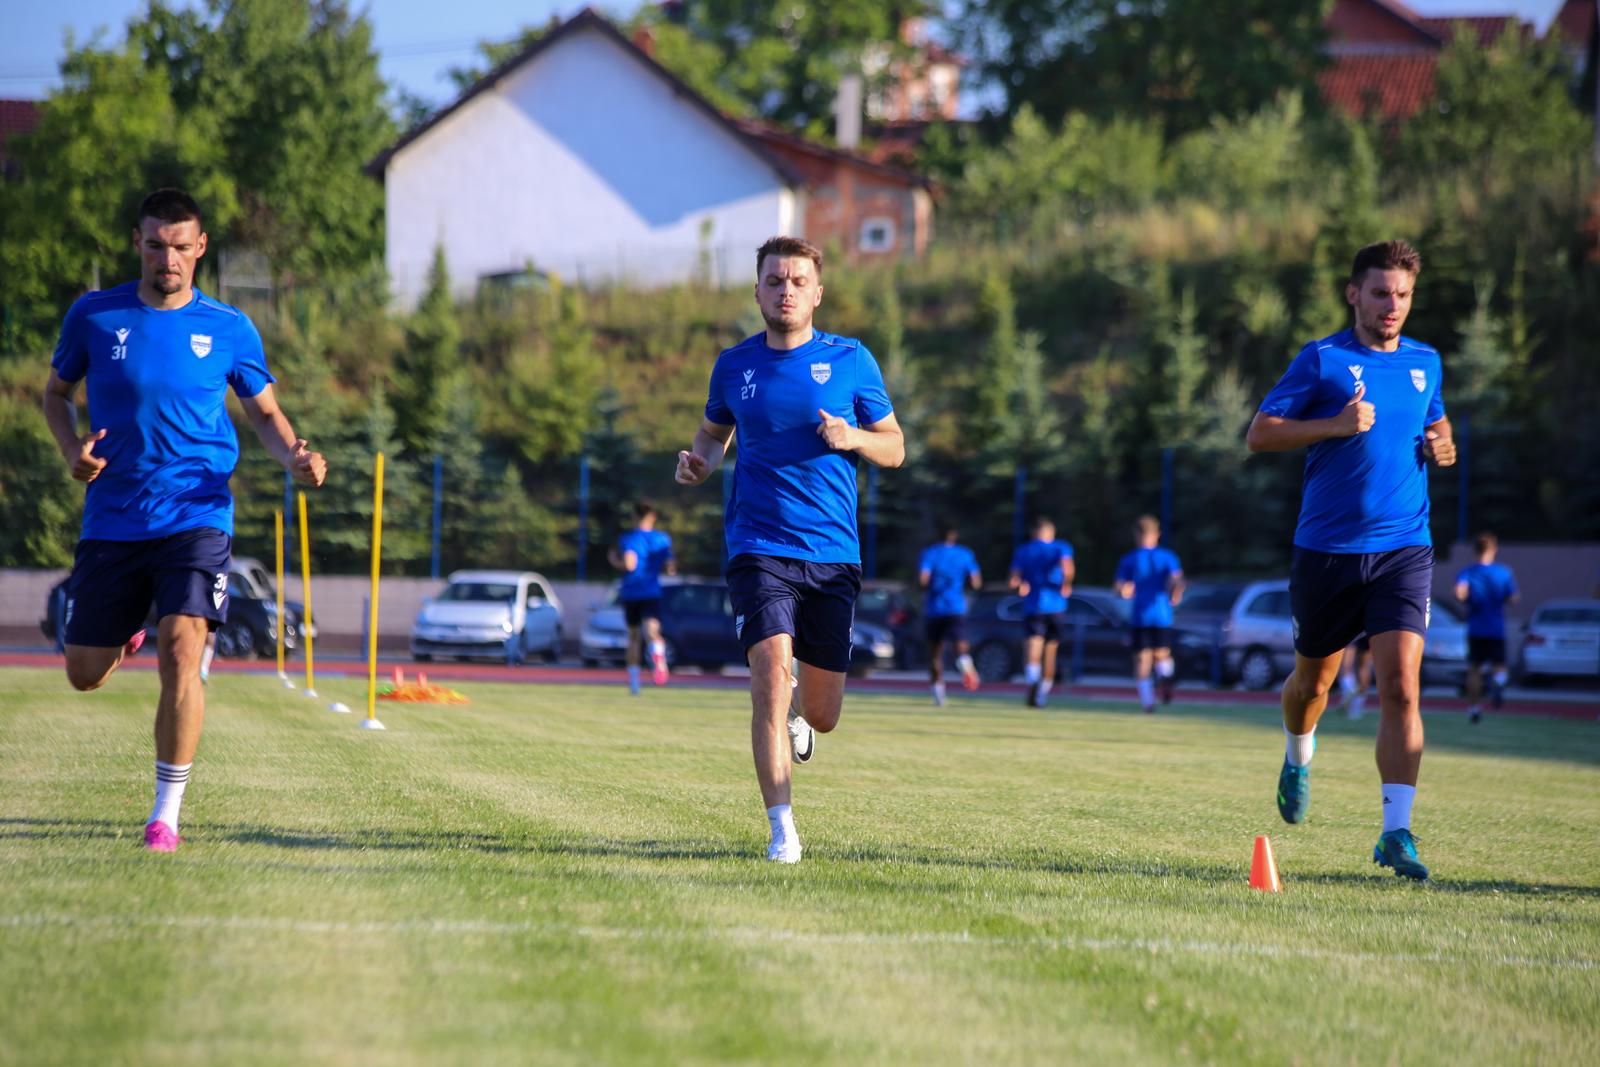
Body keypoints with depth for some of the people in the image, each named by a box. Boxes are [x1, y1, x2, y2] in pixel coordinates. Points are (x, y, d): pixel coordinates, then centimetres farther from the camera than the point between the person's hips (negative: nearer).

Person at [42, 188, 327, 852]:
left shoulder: (229, 329, 2)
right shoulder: (94, 316, 2)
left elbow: (264, 411, 13)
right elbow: (57, 391, 15)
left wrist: (294, 458, -8)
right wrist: (71, 448, -5)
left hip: (196, 517, -2)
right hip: (112, 519, 2)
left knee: (180, 651, -21)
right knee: (85, 674, 8)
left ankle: (166, 814, -12)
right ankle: (128, 634, 47)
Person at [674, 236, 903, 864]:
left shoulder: (851, 360, 3)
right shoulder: (734, 365, 7)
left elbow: (894, 449, 9)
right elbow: (714, 432, 24)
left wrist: (853, 438, -12)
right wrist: (699, 460, 1)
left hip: (833, 554, 1)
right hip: (759, 547, -1)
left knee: (822, 717, 6)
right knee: (771, 672, -22)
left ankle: (796, 708, 46)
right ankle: (782, 831, -16)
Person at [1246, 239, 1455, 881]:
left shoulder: (1425, 363, 11)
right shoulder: (1322, 360, -3)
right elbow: (1259, 435, -6)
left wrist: (1441, 445, 6)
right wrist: (1336, 425, -18)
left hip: (1403, 550, 1)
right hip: (1327, 549, -1)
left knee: (1401, 687, -15)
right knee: (1313, 681, 15)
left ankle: (1396, 833, -16)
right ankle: (1298, 760, 49)